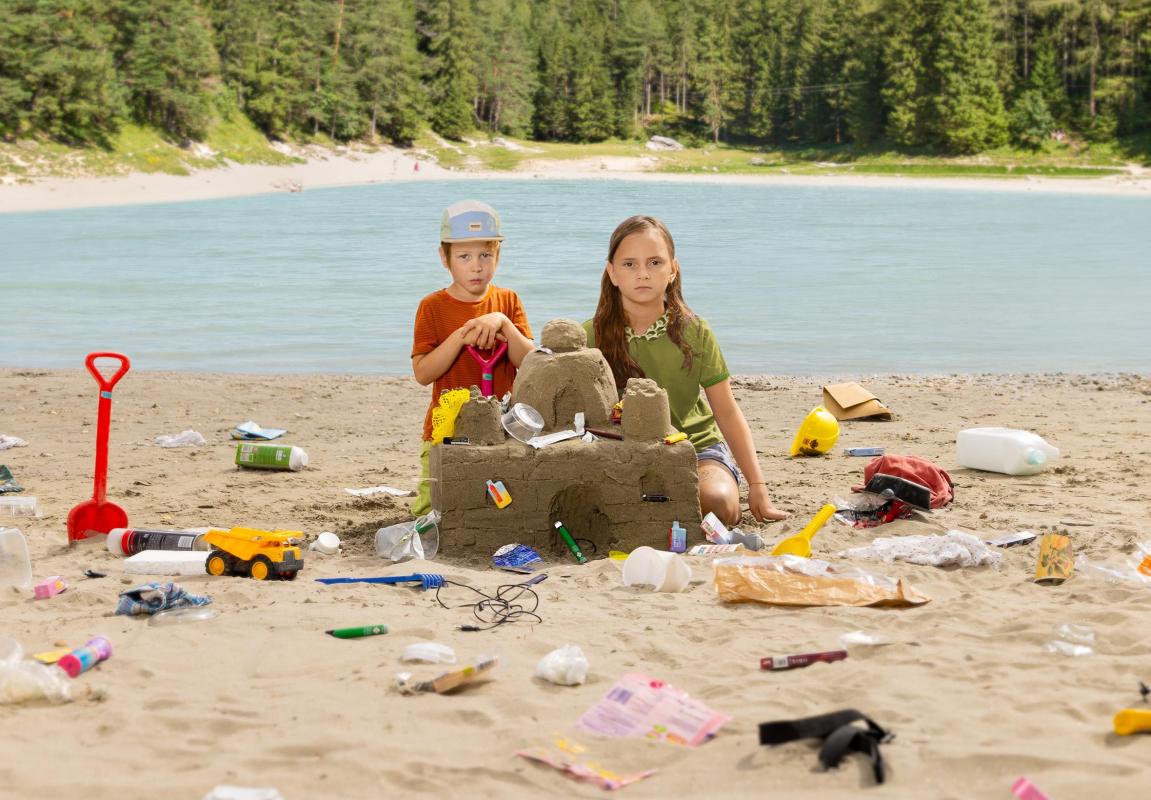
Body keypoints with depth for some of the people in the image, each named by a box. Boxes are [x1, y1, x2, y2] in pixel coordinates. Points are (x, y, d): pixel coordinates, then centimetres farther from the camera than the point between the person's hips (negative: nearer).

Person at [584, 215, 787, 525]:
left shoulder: (695, 332, -4)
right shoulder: (591, 336, -7)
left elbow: (727, 412, 0)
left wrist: (758, 487, -5)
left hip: (698, 446, 0)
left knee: (718, 502, -30)